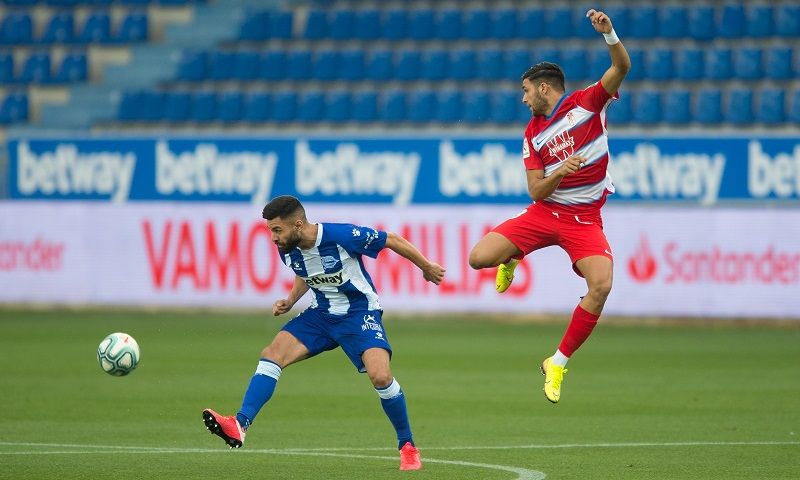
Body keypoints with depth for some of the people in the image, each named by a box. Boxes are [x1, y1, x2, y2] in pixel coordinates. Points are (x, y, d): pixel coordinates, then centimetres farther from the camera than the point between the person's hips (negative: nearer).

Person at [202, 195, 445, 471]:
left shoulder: (343, 236, -26)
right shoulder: (289, 250, -6)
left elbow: (392, 241, -12)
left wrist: (428, 268, 0)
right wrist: (289, 301, 0)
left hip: (360, 312, -6)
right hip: (321, 314, 6)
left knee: (380, 376, -24)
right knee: (271, 355, -14)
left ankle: (407, 446, -3)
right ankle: (239, 426, -24)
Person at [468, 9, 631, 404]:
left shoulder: (587, 103, -2)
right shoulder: (533, 134, 7)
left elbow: (621, 66, -16)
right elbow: (537, 191, 1)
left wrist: (609, 34, -34)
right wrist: (559, 173, -19)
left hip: (585, 219, -3)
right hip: (545, 212, 3)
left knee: (601, 285, -27)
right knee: (479, 258, -15)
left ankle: (558, 363, -11)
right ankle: (511, 259, 25)